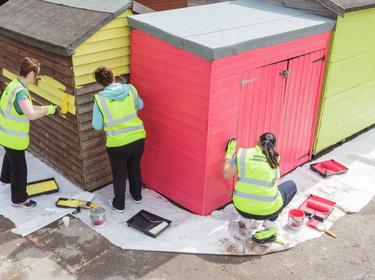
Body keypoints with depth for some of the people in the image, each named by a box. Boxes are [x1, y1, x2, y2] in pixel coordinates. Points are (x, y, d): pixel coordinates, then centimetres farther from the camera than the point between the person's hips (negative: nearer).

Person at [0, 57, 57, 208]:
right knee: (20, 168, 5)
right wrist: (48, 110, -28)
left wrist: (45, 108, 0)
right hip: (13, 138, -10)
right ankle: (19, 200, 19)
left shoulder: (14, 84, 0)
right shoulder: (20, 91, -31)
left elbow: (26, 108, 9)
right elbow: (32, 115, -44)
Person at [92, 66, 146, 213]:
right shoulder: (130, 89, -4)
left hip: (117, 143, -3)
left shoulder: (100, 98, -14)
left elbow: (97, 126, -6)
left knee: (119, 175, 17)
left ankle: (119, 205, 33)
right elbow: (140, 106, 15)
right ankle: (137, 196, 46)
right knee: (135, 168, 26)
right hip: (138, 138, 4)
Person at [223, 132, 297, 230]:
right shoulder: (275, 159, -1)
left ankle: (251, 220, 17)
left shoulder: (242, 154, -3)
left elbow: (227, 175, 1)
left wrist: (229, 153, 14)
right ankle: (270, 220, 12)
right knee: (291, 185, 24)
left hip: (242, 208, 2)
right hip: (267, 210, -2)